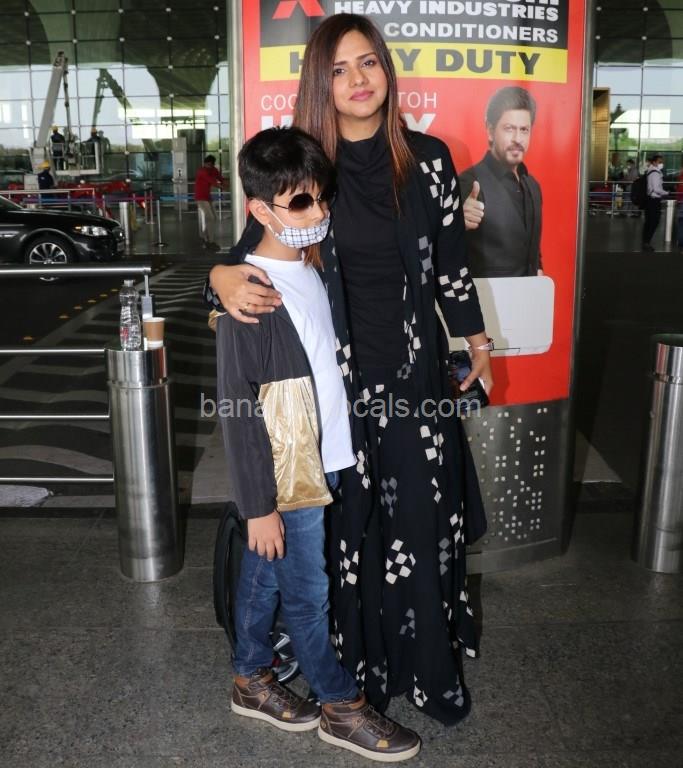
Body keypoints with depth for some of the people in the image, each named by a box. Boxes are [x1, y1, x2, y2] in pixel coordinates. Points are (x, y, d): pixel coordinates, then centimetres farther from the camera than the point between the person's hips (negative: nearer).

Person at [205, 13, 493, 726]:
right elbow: (253, 249, 2)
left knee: (424, 517, 7)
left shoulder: (427, 158, 1)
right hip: (334, 373, -1)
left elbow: (451, 263, 9)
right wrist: (222, 278, -21)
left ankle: (430, 666, 27)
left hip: (415, 367, 1)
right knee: (350, 521, 9)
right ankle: (359, 660, 29)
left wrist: (477, 342, 16)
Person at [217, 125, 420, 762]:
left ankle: (251, 681, 41)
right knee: (309, 594, 10)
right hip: (283, 478, -8)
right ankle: (342, 707, 30)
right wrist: (259, 504, -16)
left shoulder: (312, 265, 5)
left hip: (317, 464, 8)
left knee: (264, 577, 22)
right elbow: (237, 409, -19)